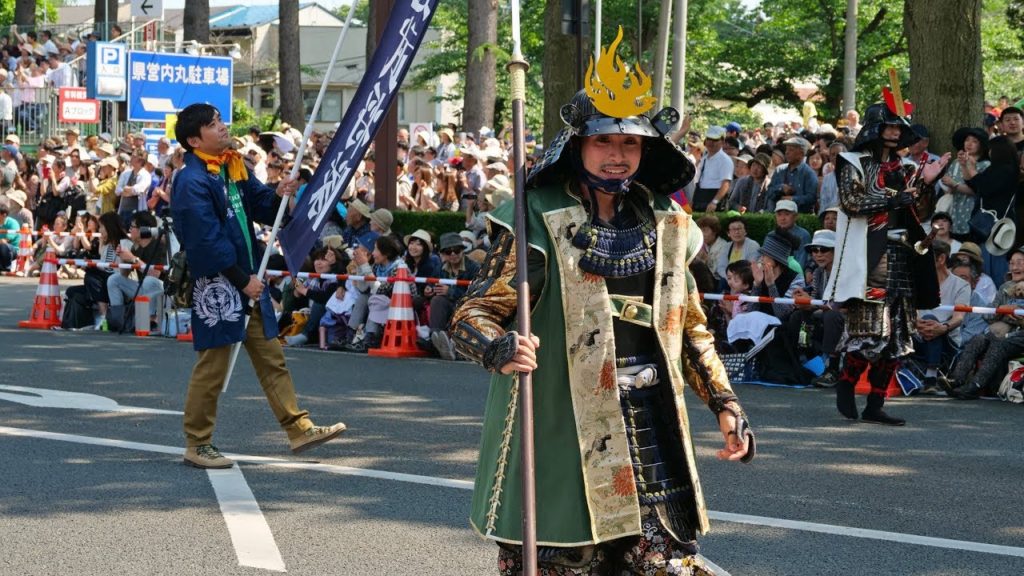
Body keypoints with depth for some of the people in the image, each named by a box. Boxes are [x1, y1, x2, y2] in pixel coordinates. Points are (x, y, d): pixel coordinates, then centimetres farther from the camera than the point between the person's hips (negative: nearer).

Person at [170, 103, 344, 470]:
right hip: (217, 285, -9)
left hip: (248, 278, 9)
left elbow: (258, 205, 18)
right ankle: (197, 445, 10)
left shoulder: (234, 167, 10)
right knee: (213, 366, -1)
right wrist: (242, 281, -19)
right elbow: (207, 241, -22)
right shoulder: (192, 182, -18)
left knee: (271, 357, 11)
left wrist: (277, 196, -5)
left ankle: (298, 429, 17)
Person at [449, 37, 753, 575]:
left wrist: (724, 403, 10)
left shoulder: (665, 222, 10)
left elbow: (690, 326, 20)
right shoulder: (539, 218, -5)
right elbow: (473, 313, -9)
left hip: (650, 427, 4)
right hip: (561, 430, -4)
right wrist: (500, 349, -30)